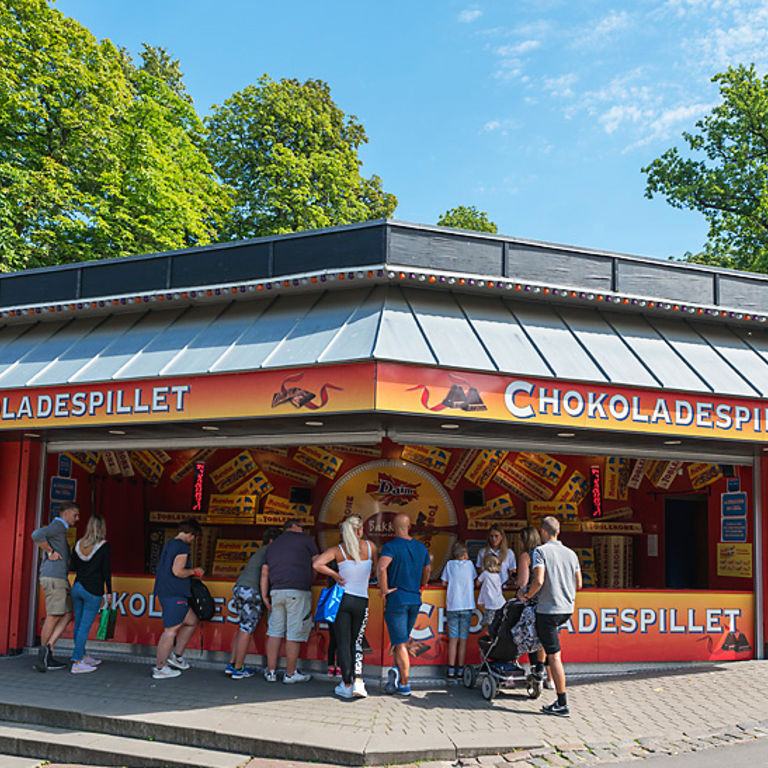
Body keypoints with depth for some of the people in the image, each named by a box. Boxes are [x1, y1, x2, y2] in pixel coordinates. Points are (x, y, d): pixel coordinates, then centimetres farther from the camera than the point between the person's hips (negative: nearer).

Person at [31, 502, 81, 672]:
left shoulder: (60, 531, 23)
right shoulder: (58, 525, -9)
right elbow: (37, 535, -27)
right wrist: (51, 552, -18)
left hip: (60, 579, 10)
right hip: (54, 577, -10)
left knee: (67, 615, 5)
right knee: (53, 617, -4)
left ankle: (47, 648, -2)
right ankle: (45, 657, 3)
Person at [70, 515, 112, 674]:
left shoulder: (79, 544, 6)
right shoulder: (104, 545, -10)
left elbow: (74, 567, 11)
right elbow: (106, 570, -9)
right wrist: (109, 591, -2)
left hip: (77, 587, 6)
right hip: (93, 590, -6)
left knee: (79, 623, 14)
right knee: (85, 625, -4)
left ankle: (82, 656, 27)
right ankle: (77, 663, -4)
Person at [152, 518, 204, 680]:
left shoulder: (168, 544, 17)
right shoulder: (183, 547, -12)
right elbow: (177, 571, -21)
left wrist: (190, 573, 25)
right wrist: (194, 571, -4)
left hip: (164, 592, 10)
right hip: (174, 594, -10)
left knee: (192, 621, 18)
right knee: (171, 630, -5)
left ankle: (176, 655, 20)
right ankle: (160, 668, 0)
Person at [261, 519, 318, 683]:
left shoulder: (272, 545, 21)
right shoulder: (305, 539, 7)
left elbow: (264, 573, 13)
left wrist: (265, 596, 10)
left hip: (276, 591, 6)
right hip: (298, 591, -6)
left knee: (275, 631, 11)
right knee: (295, 634, 0)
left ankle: (271, 672, 13)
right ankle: (290, 674, 5)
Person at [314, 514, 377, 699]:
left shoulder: (337, 549, -2)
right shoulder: (370, 546, 0)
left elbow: (317, 564, -17)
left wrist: (336, 575, -6)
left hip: (342, 598, -1)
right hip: (362, 601, 1)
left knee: (343, 644, 5)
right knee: (357, 643, 14)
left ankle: (347, 686, 5)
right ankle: (358, 682, -1)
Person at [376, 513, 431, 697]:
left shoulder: (391, 546, -11)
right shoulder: (421, 547, 7)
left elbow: (381, 567, -30)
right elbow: (427, 569, 23)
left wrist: (384, 590, -18)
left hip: (396, 598, -5)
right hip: (415, 599, 5)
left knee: (400, 643, -2)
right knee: (401, 640, 20)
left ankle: (405, 685, -4)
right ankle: (396, 671, 8)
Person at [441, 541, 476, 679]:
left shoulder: (450, 564, 5)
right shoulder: (469, 564, 7)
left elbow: (444, 582, 7)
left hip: (452, 607, 0)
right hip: (467, 607, 0)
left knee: (453, 639, 3)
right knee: (463, 639, 4)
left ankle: (451, 670, 0)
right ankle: (460, 670, 5)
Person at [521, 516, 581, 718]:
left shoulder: (541, 551, -9)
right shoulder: (571, 553, 9)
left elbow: (538, 581, -20)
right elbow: (578, 584, 13)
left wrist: (527, 595, -3)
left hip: (549, 608, -7)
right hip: (567, 609, 7)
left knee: (554, 656, -4)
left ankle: (562, 705, -3)